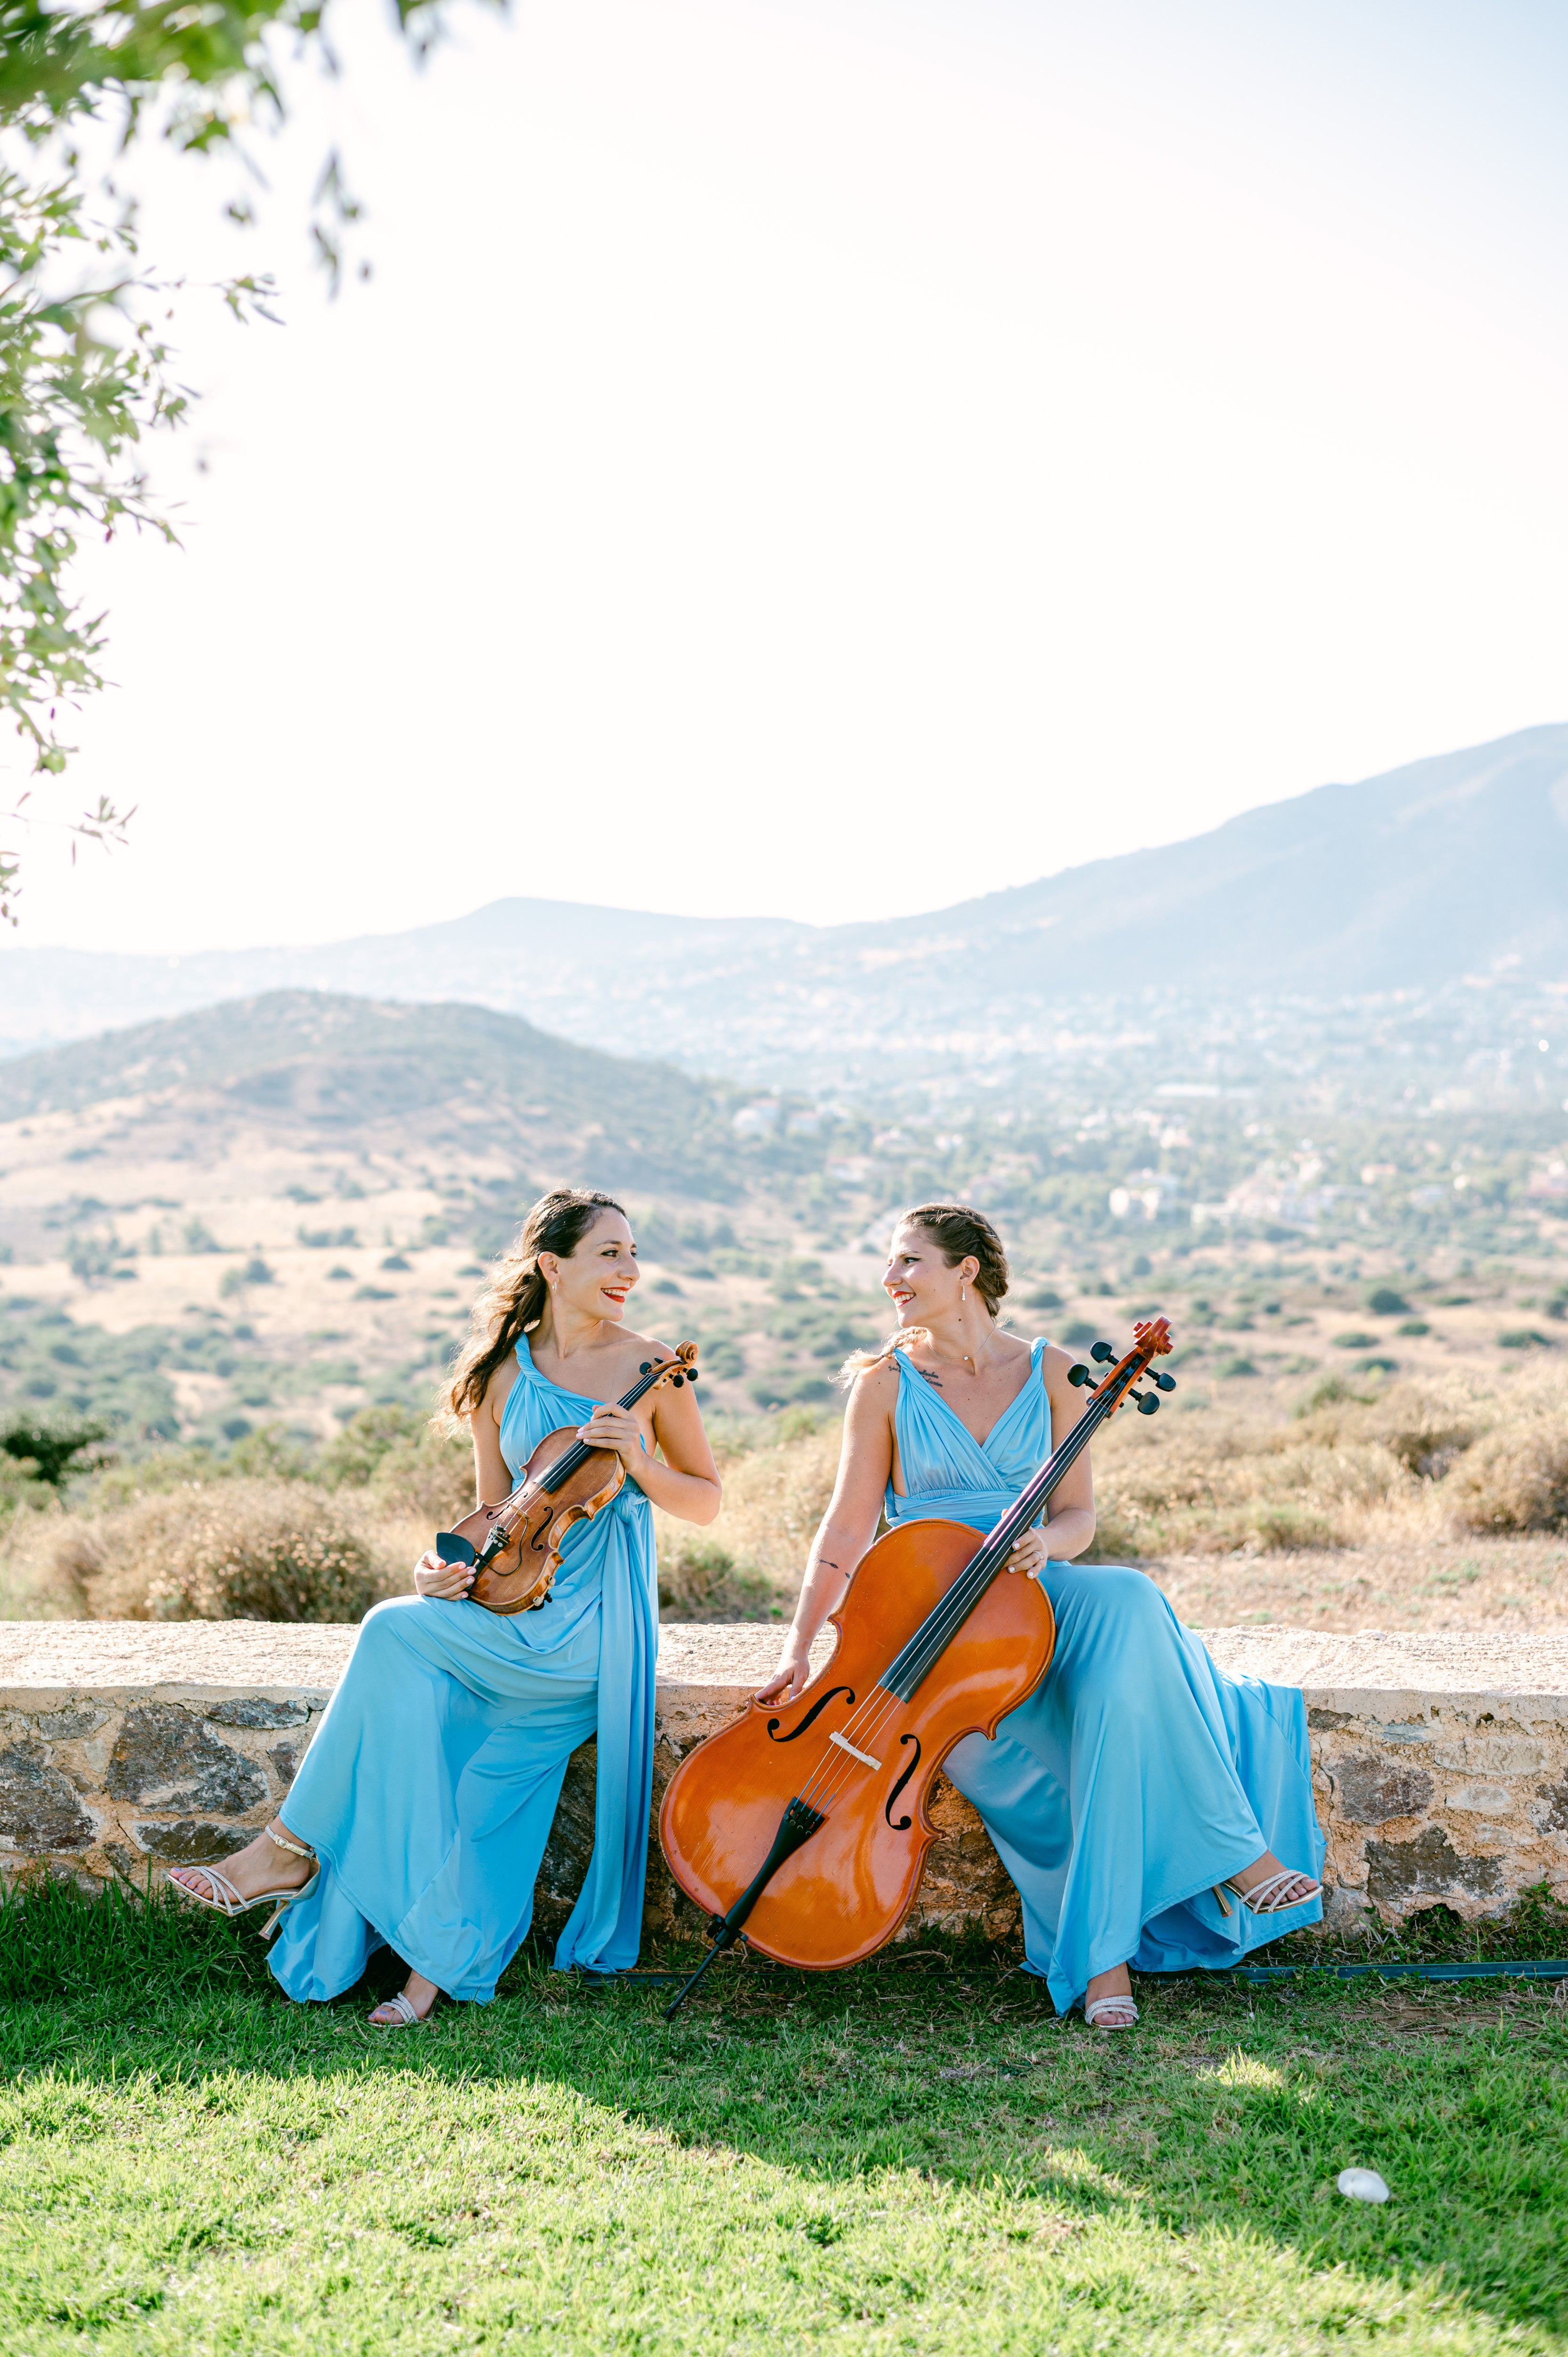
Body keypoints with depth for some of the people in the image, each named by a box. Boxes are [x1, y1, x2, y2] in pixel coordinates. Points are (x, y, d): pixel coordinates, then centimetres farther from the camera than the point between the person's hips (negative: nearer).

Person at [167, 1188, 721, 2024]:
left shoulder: (651, 1367, -1)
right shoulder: (504, 1374, 9)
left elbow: (705, 1503, 4)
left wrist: (640, 1463, -15)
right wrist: (447, 1568, -7)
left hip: (598, 1619, -4)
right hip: (518, 1603, 4)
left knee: (393, 1633, -23)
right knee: (420, 1703, -24)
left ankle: (292, 1848, -9)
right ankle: (442, 1958, -14)